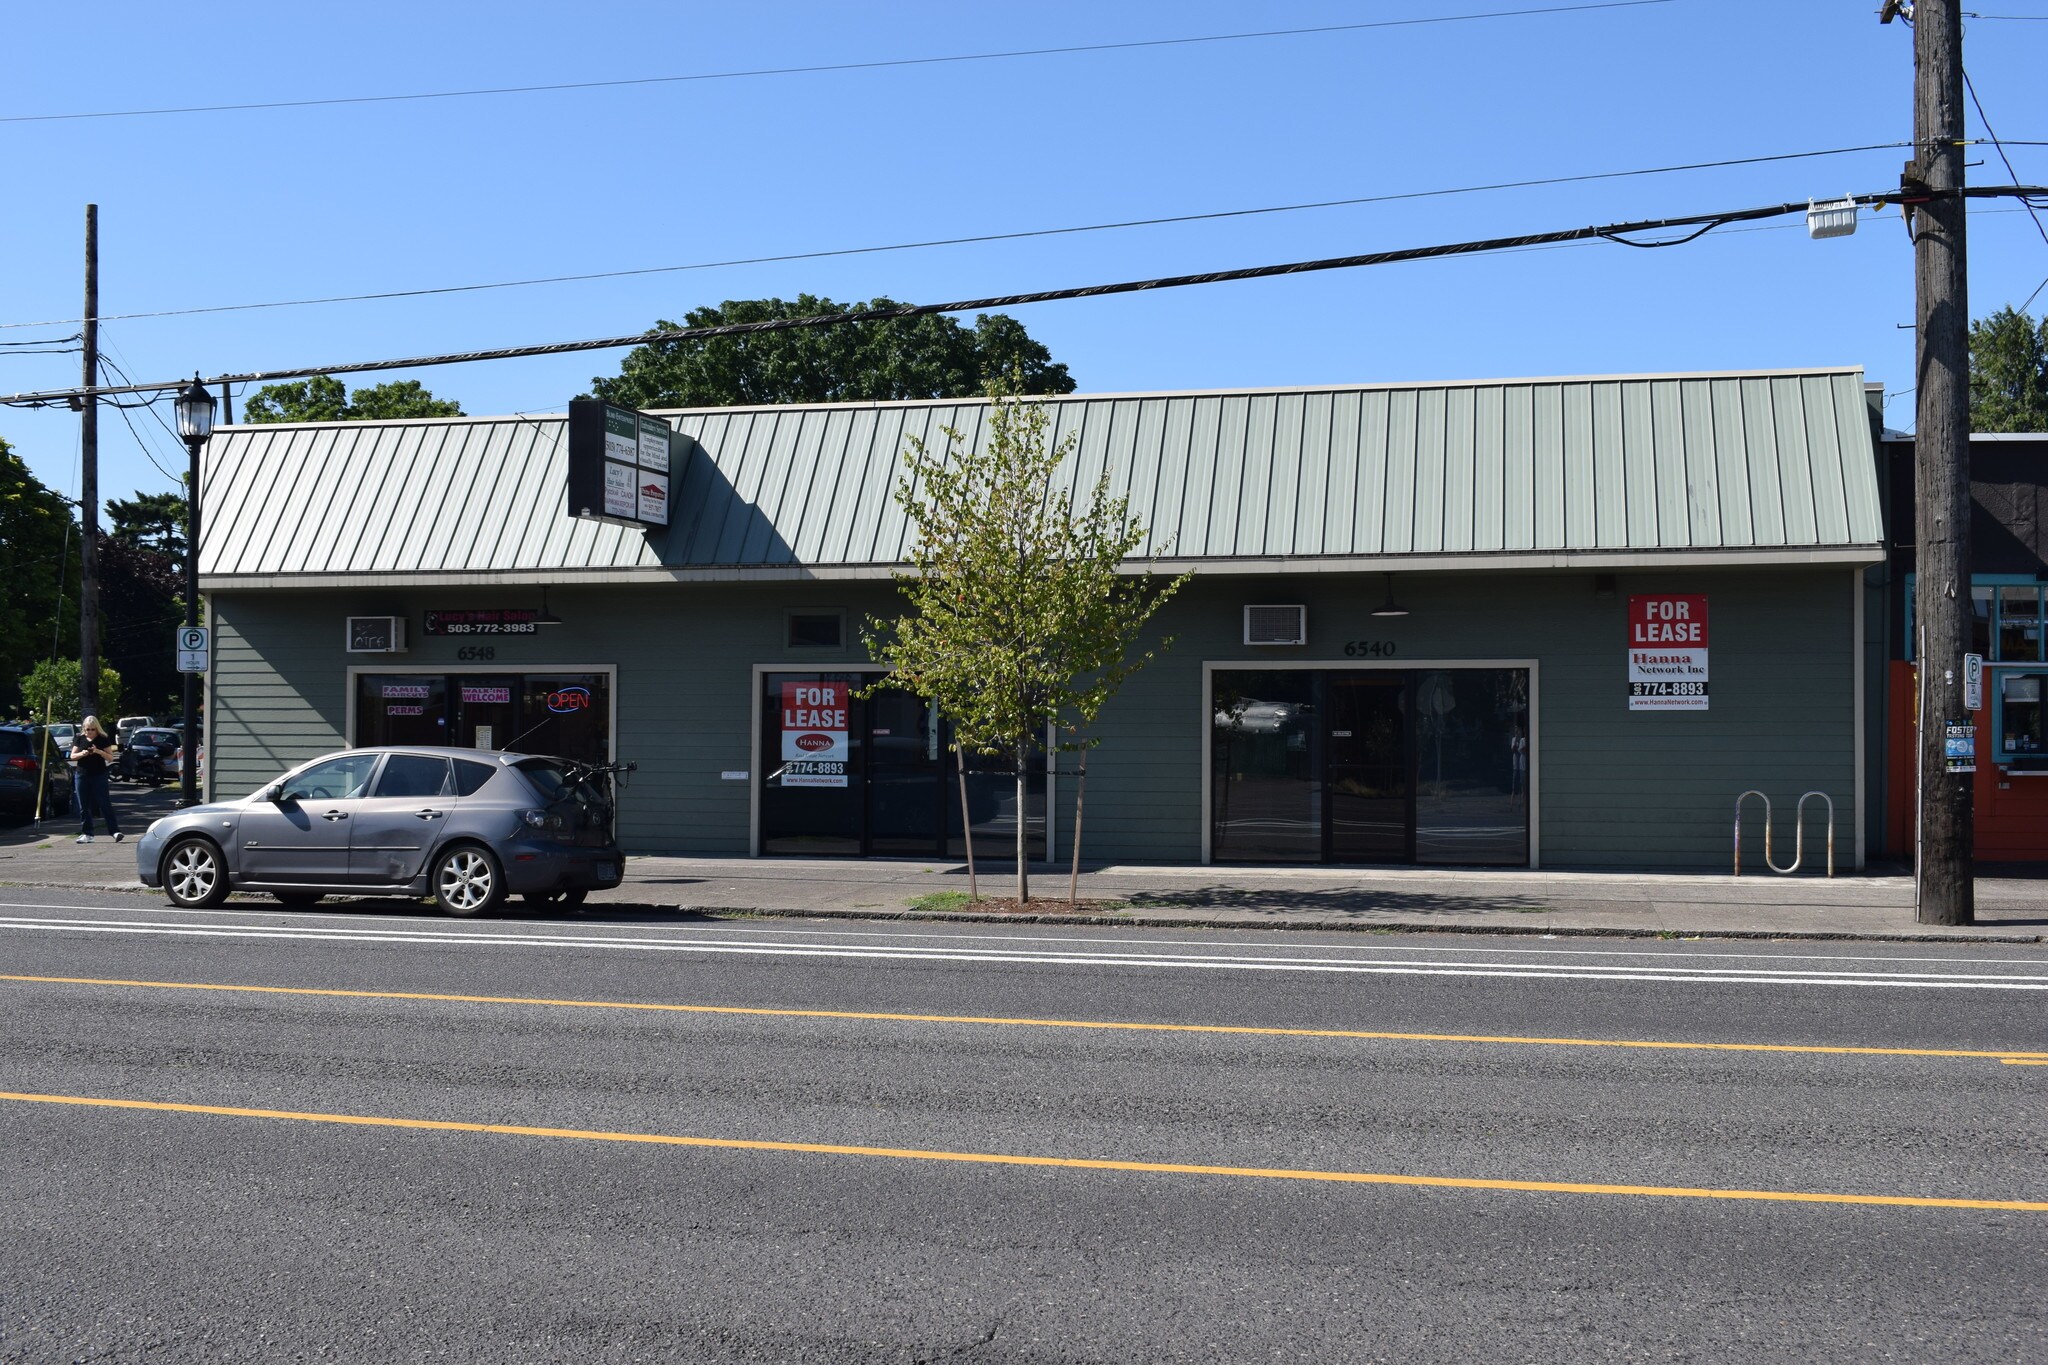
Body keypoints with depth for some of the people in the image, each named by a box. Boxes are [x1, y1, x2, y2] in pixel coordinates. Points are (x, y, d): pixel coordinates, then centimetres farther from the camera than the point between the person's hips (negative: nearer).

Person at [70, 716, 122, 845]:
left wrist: (99, 752, -21)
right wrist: (82, 754, -13)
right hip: (81, 775, 3)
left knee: (105, 804, -6)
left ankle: (115, 831, -5)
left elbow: (110, 758, -2)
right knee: (84, 806, 4)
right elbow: (72, 756, 9)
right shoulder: (79, 738, 6)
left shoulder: (104, 739, -2)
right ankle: (87, 833, 9)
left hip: (99, 776, -3)